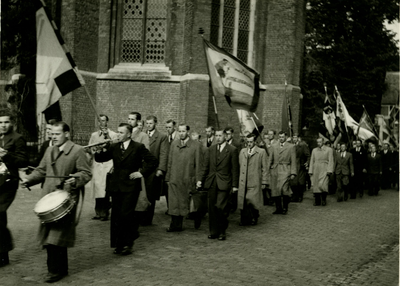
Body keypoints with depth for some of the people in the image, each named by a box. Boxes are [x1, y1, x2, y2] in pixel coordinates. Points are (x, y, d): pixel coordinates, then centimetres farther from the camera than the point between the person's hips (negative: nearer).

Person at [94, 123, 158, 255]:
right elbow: (100, 159, 9)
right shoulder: (114, 147, 9)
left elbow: (153, 161, -3)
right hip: (116, 185, 5)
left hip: (130, 186, -5)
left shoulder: (138, 147, -4)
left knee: (126, 214, -10)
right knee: (116, 216, 5)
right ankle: (119, 244, 14)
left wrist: (142, 173, -8)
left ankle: (128, 242, 6)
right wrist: (99, 152, -12)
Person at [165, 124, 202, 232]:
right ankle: (175, 225, 6)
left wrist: (198, 179, -6)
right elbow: (170, 162, 12)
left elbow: (198, 164, -2)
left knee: (184, 202, 5)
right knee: (173, 202, 0)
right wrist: (168, 177, 8)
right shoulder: (174, 144, 10)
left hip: (188, 179, -3)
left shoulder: (195, 145, -1)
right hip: (174, 179, 3)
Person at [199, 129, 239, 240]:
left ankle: (222, 231, 4)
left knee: (220, 207, -12)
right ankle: (213, 231, 14)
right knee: (212, 208, 5)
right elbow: (206, 166, 15)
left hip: (224, 183, -5)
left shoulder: (232, 150, -2)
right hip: (211, 183, 5)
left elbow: (235, 169, -2)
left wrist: (234, 185, -4)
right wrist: (201, 180, 7)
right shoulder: (210, 149, 12)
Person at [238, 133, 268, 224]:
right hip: (243, 181, 4)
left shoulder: (261, 152, 3)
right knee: (242, 200, -1)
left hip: (254, 182, -3)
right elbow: (239, 166, 16)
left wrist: (264, 182, -2)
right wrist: (237, 179, 10)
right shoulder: (242, 151, 15)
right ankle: (245, 219, 10)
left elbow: (264, 168, 2)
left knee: (252, 200, -6)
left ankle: (255, 217, 16)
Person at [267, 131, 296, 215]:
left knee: (283, 188, -19)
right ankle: (278, 208, 14)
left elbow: (293, 161, 3)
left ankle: (285, 208, -2)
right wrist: (268, 170, 6)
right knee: (275, 191, 1)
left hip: (285, 171, -4)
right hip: (274, 171, 4)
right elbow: (270, 160, 16)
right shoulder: (274, 147, 16)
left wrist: (293, 173, -4)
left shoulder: (291, 147, 6)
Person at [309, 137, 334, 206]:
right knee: (315, 186, 1)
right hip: (315, 171, 4)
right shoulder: (314, 150, 15)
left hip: (324, 171, -4)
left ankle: (323, 199, 2)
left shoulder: (329, 150, 3)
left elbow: (331, 161, -2)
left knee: (322, 185, -16)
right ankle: (317, 201, 9)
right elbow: (312, 161, 14)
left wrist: (329, 171, -12)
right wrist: (310, 171, 7)